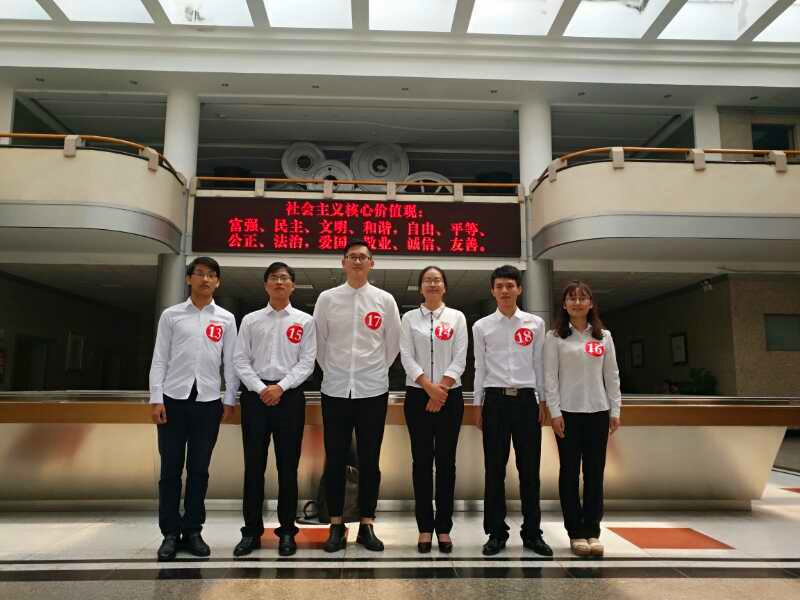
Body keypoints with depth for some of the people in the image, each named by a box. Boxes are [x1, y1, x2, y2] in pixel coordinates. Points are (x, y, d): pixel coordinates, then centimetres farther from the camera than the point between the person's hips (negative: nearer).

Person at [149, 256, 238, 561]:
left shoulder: (226, 319, 7)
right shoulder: (171, 315, 5)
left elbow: (230, 362, 6)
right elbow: (159, 359, 3)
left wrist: (230, 400, 1)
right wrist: (156, 399, -4)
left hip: (208, 400, 1)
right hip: (174, 398, 0)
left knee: (199, 469, 7)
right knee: (171, 469, 5)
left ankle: (192, 530, 19)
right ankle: (171, 533, 16)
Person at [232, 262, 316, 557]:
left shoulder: (304, 321, 6)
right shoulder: (250, 320, 9)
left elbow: (307, 362, -1)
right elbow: (240, 360, 3)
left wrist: (281, 387, -13)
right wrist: (261, 389, -10)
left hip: (290, 395, -1)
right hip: (255, 395, 1)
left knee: (288, 465, 5)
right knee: (254, 464, 5)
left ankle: (287, 531, 16)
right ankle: (251, 531, 17)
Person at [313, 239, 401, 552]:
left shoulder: (385, 300, 2)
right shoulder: (327, 298, 1)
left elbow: (393, 343, 9)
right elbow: (318, 342, 8)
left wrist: (377, 371, 10)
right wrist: (331, 371, 9)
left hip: (373, 390, 0)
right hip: (335, 390, 0)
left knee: (369, 460, 7)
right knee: (335, 460, 6)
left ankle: (367, 525, 19)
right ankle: (336, 525, 19)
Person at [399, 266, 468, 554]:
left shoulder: (457, 317, 5)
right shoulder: (409, 318, 5)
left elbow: (459, 359, -2)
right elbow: (407, 358, -4)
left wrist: (442, 387, -13)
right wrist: (429, 387, -15)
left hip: (450, 395, 0)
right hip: (418, 395, 0)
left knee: (446, 461, 5)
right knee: (422, 460, 4)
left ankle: (444, 527, 16)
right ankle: (425, 527, 14)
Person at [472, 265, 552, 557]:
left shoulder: (535, 323, 5)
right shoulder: (481, 326, 4)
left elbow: (539, 365, 8)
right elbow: (480, 368, 6)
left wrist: (542, 402, 5)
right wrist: (479, 406, 5)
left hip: (526, 399, 0)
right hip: (496, 400, 0)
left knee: (529, 468, 6)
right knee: (494, 469, 5)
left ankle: (532, 532, 20)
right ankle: (496, 532, 18)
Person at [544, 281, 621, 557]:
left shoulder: (604, 336, 9)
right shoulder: (555, 337, 0)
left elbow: (612, 376, 9)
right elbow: (550, 377, -4)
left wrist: (615, 411, 3)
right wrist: (555, 412, -10)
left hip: (598, 411, 3)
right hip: (568, 412, -2)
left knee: (595, 473, 6)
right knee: (570, 472, 3)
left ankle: (593, 532, 16)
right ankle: (576, 533, 13)